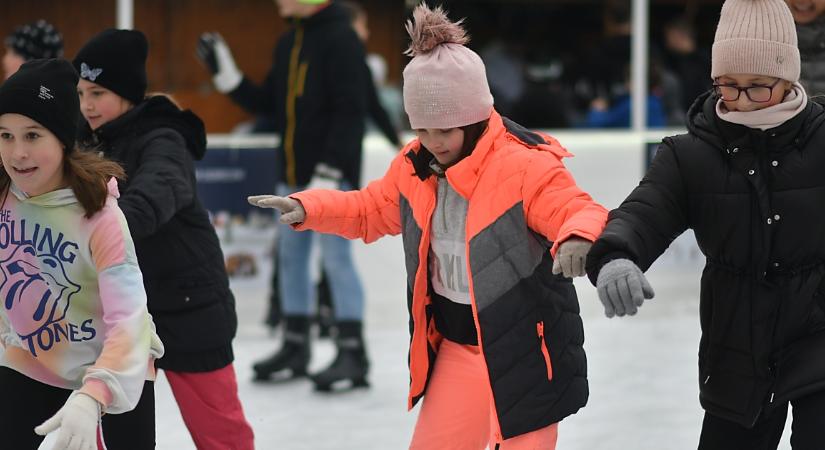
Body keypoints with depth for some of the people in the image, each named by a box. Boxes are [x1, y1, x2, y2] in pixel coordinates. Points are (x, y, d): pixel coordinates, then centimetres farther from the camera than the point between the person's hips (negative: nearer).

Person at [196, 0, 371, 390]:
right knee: (290, 257, 12)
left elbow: (349, 112, -18)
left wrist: (329, 171, -22)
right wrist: (226, 76, 5)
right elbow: (268, 104, 16)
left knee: (336, 258, -8)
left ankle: (352, 353, -5)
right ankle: (295, 347, 21)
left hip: (331, 172, -9)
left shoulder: (341, 39, -12)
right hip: (293, 173, 9)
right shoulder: (287, 44, 14)